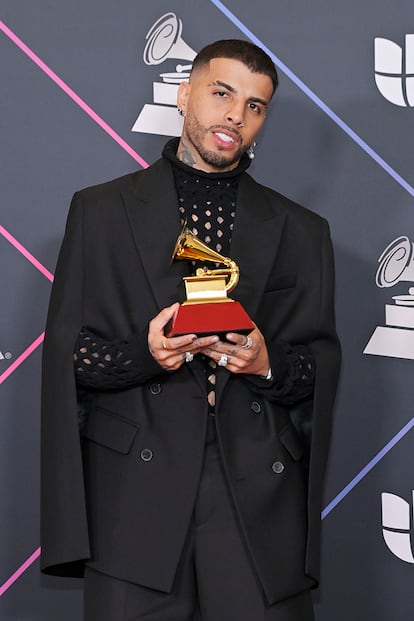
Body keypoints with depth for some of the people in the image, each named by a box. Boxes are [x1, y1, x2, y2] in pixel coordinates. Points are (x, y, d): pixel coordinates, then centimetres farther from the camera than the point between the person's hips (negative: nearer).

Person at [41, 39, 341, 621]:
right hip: (134, 500, -1)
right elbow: (64, 355, 6)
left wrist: (269, 364, -10)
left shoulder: (301, 231, 14)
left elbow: (323, 370, 12)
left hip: (260, 504, 1)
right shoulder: (101, 210, 10)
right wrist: (141, 353, -13)